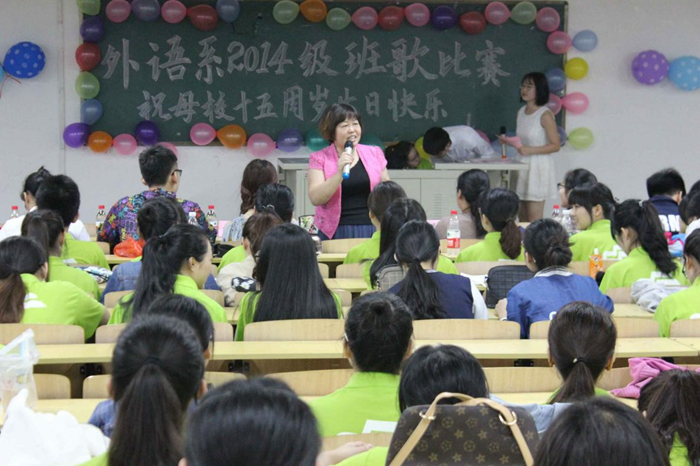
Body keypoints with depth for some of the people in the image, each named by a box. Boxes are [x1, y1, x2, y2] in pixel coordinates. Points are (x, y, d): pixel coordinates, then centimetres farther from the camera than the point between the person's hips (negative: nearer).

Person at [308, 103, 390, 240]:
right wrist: (339, 174, -19)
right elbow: (315, 199, -9)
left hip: (372, 230, 2)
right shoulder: (319, 159, 2)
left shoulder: (374, 153, 11)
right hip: (336, 233, -2)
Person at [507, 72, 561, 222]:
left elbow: (555, 145, -13)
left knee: (534, 219, -8)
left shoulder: (545, 115, -12)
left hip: (538, 166, -7)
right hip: (522, 167, 7)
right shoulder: (521, 112, 10)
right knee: (522, 217, 7)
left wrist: (529, 150, -22)